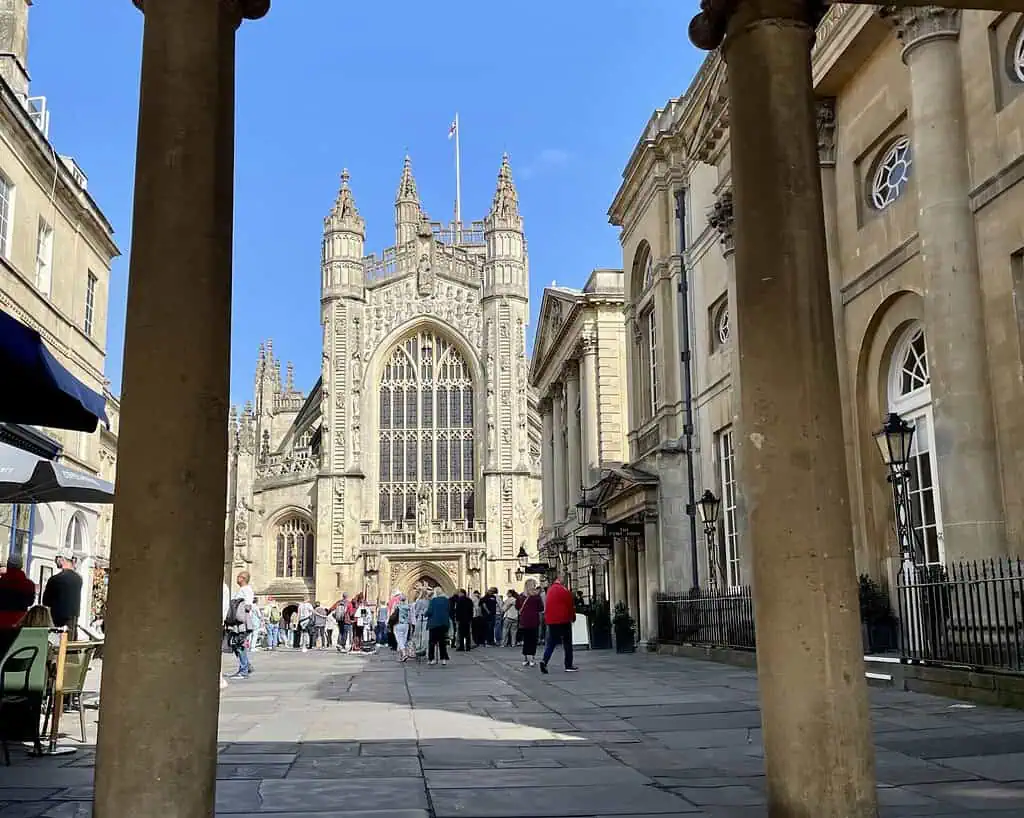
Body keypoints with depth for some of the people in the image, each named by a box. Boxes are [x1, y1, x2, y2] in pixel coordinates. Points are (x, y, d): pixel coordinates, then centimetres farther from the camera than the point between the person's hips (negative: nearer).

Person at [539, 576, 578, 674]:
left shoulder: (549, 590, 10)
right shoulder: (563, 590, -11)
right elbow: (571, 604, -6)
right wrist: (573, 616, 9)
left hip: (550, 621, 6)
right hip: (563, 620, -6)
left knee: (551, 642, 8)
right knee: (567, 643, 5)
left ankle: (544, 660, -12)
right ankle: (569, 665, 8)